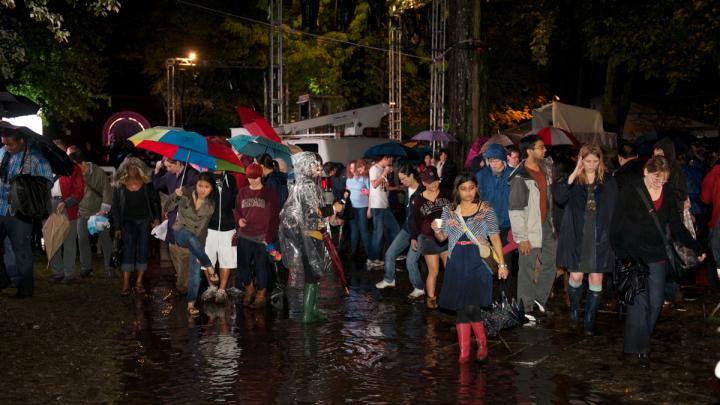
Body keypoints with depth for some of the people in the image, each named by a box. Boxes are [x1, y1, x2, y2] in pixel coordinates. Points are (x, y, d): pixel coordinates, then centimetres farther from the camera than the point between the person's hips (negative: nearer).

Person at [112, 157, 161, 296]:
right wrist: (117, 227, 1)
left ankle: (139, 282, 9)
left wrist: (156, 218, -5)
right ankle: (126, 283, -15)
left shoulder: (146, 183, 1)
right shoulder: (119, 185, 1)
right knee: (128, 249, -15)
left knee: (143, 250, 1)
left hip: (145, 220, 1)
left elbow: (155, 201, 6)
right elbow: (115, 206, 4)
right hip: (128, 221, -1)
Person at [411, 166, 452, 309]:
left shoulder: (446, 194, -2)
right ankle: (431, 298, 19)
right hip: (428, 239, -2)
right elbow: (415, 221, 5)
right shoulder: (419, 200, -4)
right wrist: (413, 237, 3)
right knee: (433, 271, 2)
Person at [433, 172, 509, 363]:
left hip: (478, 263, -3)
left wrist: (502, 264, -4)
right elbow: (442, 237, 13)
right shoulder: (449, 210, 9)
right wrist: (436, 229, -9)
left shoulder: (486, 209, 1)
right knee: (460, 308, 5)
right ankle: (464, 351, 12)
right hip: (457, 264, 3)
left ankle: (482, 344, 11)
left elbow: (495, 238, 0)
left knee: (472, 307, -12)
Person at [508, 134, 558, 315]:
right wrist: (521, 238, -17)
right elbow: (514, 210, -16)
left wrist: (552, 224, 15)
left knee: (550, 266, 13)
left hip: (547, 229, 8)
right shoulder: (520, 177, -15)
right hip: (530, 233, -8)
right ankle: (527, 308, 12)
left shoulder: (544, 171, 9)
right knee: (527, 270, 1)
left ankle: (539, 300, 28)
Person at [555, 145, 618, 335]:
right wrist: (574, 174, -20)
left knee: (596, 278, 3)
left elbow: (615, 208, 6)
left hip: (600, 237, 1)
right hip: (577, 236, -1)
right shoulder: (573, 180, 1)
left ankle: (590, 321, 14)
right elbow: (559, 198, -16)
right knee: (576, 276, 1)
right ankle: (574, 310, 28)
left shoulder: (608, 181, 4)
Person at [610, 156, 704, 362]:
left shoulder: (668, 193, 4)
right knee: (639, 302, -7)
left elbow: (676, 226, 11)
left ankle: (642, 340, 20)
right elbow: (616, 226, -7)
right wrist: (621, 254, -14)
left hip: (657, 256, 4)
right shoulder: (631, 192, -9)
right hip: (634, 256, -4)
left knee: (656, 302, 5)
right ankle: (636, 346, 3)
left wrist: (696, 247, 4)